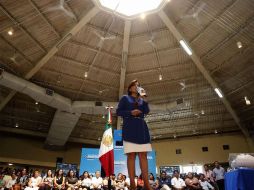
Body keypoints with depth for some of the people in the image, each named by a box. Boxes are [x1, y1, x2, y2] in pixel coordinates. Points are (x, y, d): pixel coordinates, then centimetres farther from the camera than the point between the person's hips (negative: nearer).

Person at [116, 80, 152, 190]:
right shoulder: (125, 98, 12)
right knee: (131, 155, -7)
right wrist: (131, 112, -10)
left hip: (141, 128, 4)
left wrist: (144, 100, -2)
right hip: (130, 128, -4)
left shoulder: (142, 99, 22)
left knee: (143, 155, -1)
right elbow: (118, 112, 3)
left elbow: (146, 111, 9)